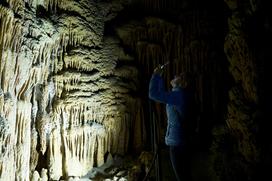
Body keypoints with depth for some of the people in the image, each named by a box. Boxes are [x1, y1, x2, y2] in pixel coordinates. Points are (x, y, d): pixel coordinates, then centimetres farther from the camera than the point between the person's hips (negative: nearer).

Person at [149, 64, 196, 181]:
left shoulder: (179, 94, -18)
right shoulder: (179, 95, 10)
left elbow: (153, 94, -21)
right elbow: (162, 92, 24)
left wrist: (156, 74, -9)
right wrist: (159, 76, 17)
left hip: (177, 142, -10)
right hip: (179, 140, 10)